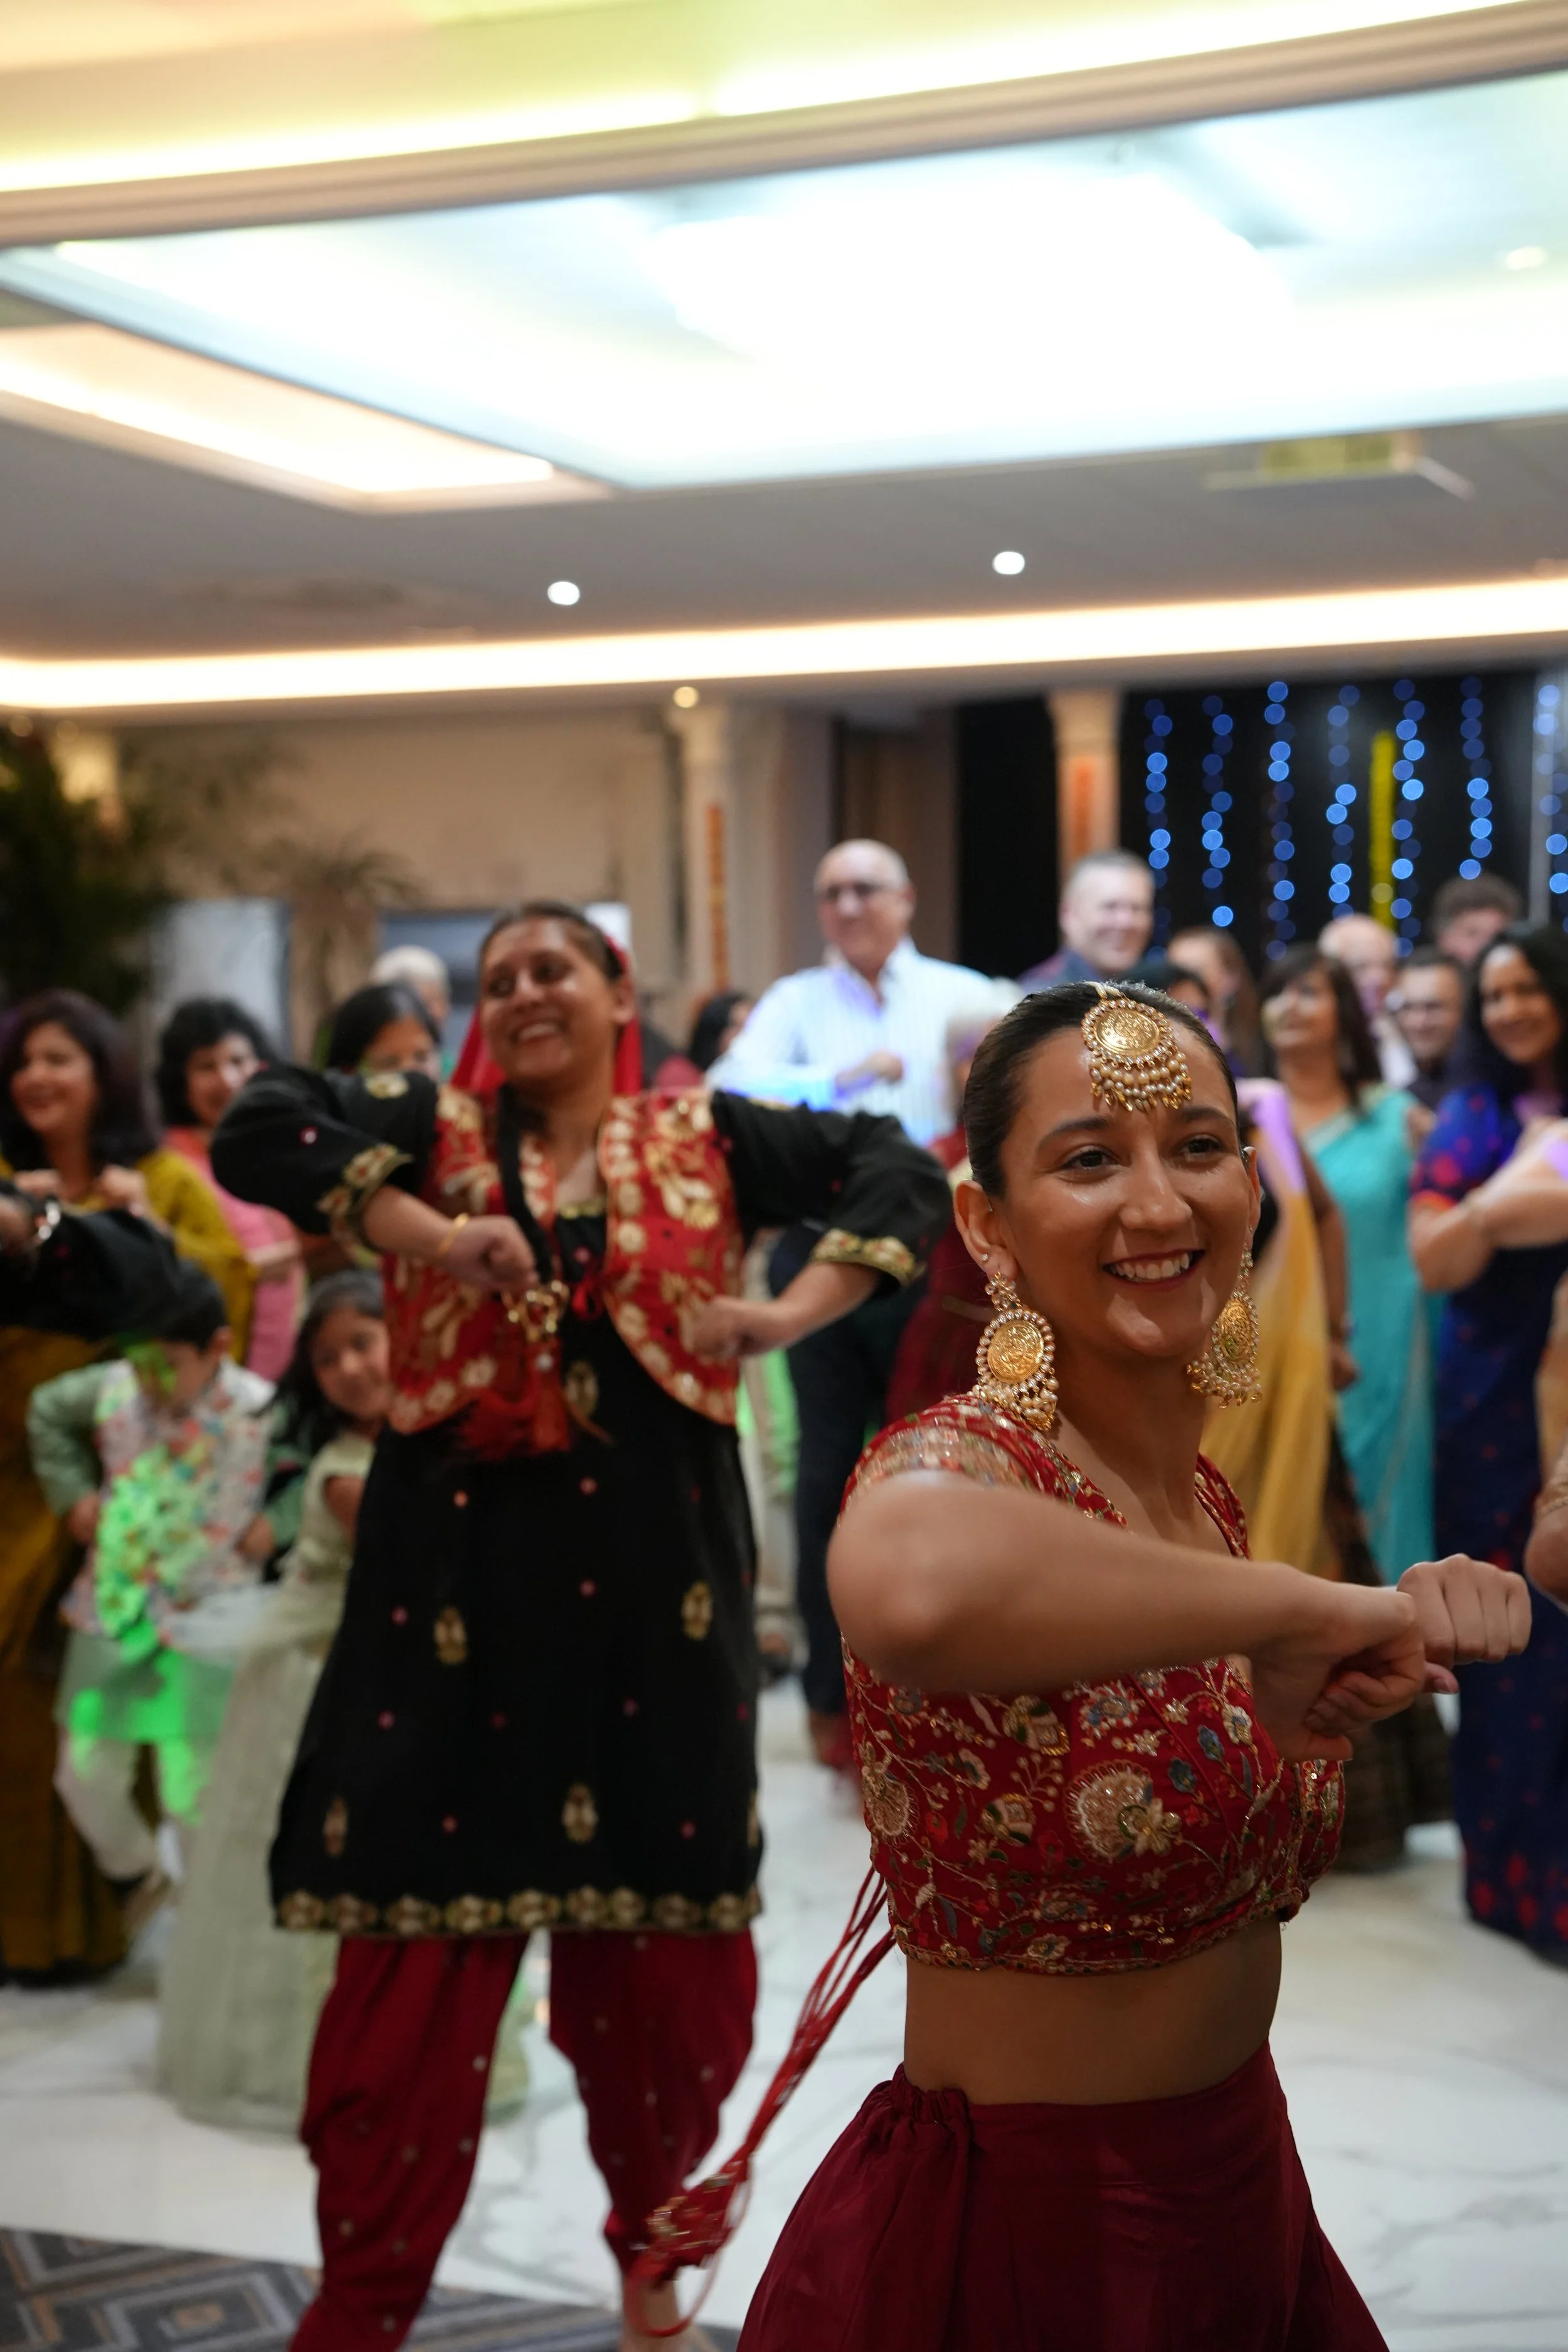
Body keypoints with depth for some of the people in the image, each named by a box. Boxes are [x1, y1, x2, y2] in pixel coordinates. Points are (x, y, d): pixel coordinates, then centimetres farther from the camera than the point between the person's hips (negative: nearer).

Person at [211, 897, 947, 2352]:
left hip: (651, 1577, 1)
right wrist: (429, 1235, -15)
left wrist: (789, 1315, -7)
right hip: (462, 1575, -1)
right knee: (420, 1968, 0)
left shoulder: (706, 1138, 9)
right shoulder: (432, 1131, 8)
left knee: (665, 1955, 8)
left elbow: (898, 1170, 7)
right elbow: (254, 1128, -4)